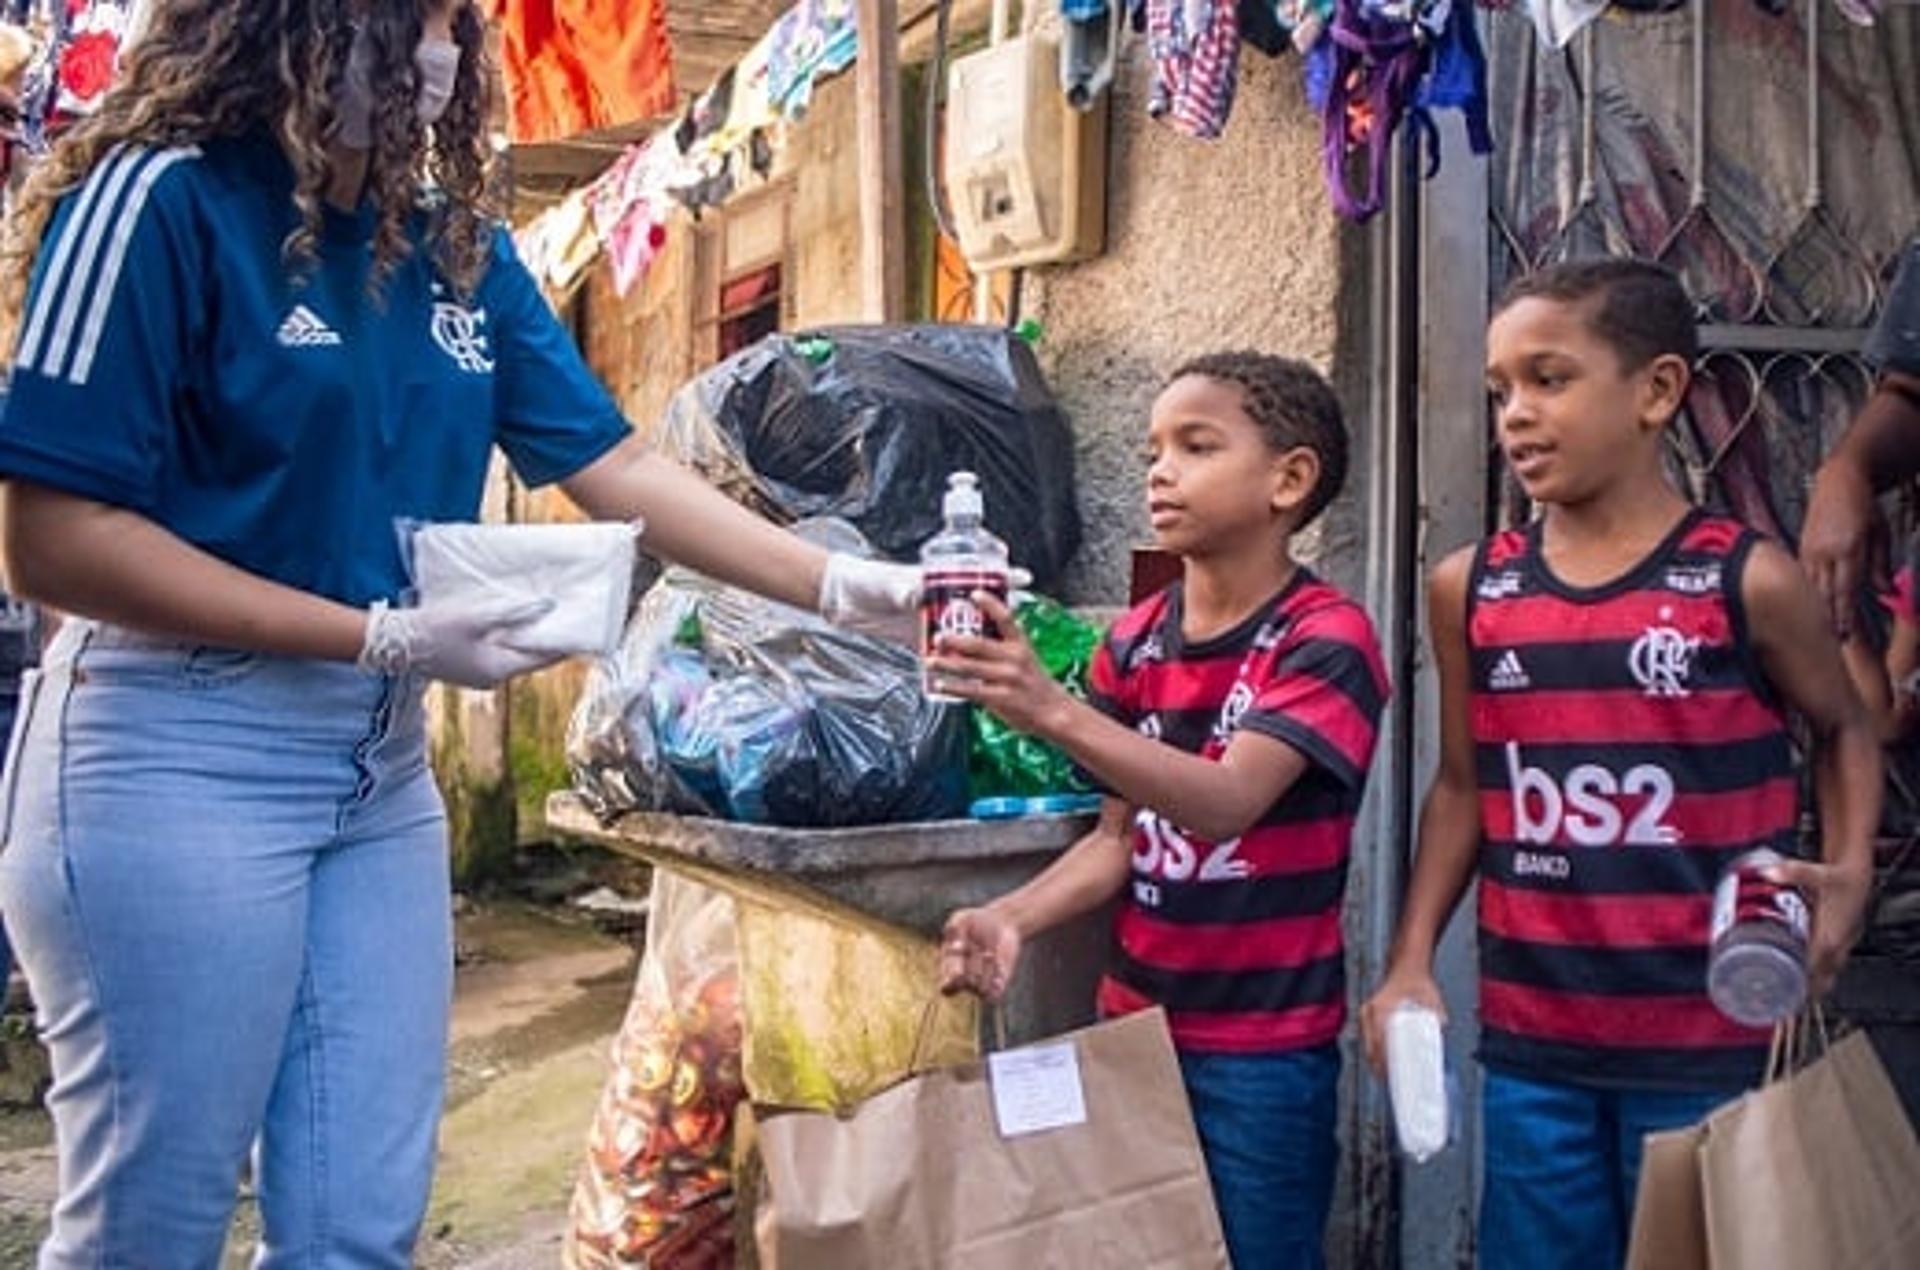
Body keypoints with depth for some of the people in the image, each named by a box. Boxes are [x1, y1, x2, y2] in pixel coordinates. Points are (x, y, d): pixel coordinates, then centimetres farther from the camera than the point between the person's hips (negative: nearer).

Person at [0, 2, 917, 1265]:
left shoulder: (457, 243, 8)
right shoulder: (163, 199, -12)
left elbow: (616, 465, 7)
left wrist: (840, 584, -3)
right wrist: (384, 636, -19)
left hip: (383, 759, 6)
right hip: (178, 752, -6)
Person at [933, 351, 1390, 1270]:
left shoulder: (1325, 640, -14)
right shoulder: (1132, 644, 3)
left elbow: (1225, 803, -28)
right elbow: (1120, 835, 5)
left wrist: (1052, 713, -40)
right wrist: (1014, 918, -13)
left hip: (1264, 1048, -5)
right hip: (1134, 1021, 5)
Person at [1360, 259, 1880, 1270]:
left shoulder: (1746, 581, -8)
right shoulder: (1469, 589, 1)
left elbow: (1843, 728, 9)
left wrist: (1849, 870, -8)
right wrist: (1409, 963, 3)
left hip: (1706, 1040, -3)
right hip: (1529, 1039, 3)